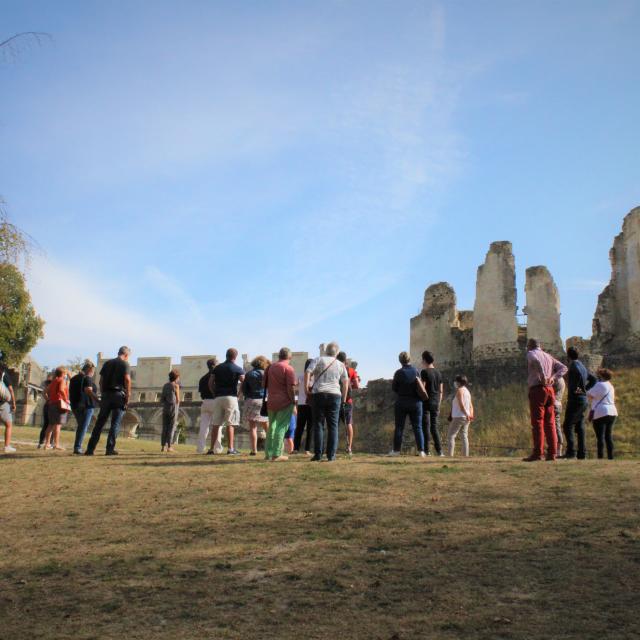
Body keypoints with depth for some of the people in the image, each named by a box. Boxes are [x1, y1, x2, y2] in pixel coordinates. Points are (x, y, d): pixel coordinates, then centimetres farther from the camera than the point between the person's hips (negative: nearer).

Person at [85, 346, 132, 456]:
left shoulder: (107, 363, 16)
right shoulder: (125, 364, 0)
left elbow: (101, 380, 13)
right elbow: (127, 379, -13)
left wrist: (102, 394, 15)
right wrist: (128, 396, -9)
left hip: (106, 394, 5)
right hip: (119, 394, -4)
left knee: (100, 422, 6)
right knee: (115, 423, 0)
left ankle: (90, 449, 3)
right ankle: (110, 449, -5)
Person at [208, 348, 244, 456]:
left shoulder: (218, 368, 12)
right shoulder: (237, 369, 0)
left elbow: (210, 383, 8)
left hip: (218, 397, 4)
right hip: (231, 397, -4)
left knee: (216, 424, 5)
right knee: (230, 424, -2)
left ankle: (212, 448, 4)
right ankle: (231, 448, -5)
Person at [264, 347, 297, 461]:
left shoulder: (271, 367, 13)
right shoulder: (288, 368, -9)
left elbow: (265, 384, 16)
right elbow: (291, 387, -15)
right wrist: (293, 402, -9)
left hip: (271, 402, 6)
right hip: (284, 403, -6)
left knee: (271, 427, 15)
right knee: (281, 427, -3)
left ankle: (268, 453, 17)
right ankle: (276, 454, -6)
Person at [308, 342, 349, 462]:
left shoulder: (319, 360, 5)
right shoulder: (340, 364, 13)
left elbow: (308, 372, -8)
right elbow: (345, 383, 10)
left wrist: (307, 387, 1)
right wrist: (344, 398, 16)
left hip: (319, 394, -1)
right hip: (335, 395, 2)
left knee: (318, 425, 1)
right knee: (333, 426, 5)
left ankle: (318, 454, -2)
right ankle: (331, 455, 1)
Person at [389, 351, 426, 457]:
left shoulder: (399, 373, -13)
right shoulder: (416, 371, -3)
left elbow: (394, 388, -6)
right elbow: (421, 387, 3)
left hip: (401, 403, -2)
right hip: (416, 402, 2)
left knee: (399, 427, 5)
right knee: (418, 427, 6)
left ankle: (396, 450, 5)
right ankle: (421, 450, 1)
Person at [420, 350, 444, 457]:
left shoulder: (424, 372, -8)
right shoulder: (438, 373, 12)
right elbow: (441, 391, 14)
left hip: (426, 401, -6)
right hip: (436, 402, 6)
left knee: (425, 426, -2)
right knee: (434, 426, 10)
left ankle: (426, 450, -3)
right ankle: (439, 450, 4)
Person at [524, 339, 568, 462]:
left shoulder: (531, 354, 1)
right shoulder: (549, 356, 23)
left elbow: (536, 361, -22)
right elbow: (563, 368, 15)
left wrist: (543, 377, -18)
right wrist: (553, 378, 2)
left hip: (537, 389, -6)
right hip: (549, 390, 6)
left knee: (537, 422, -8)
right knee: (550, 422, 7)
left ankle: (537, 453, -11)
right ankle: (552, 453, 4)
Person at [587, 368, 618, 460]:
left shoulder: (599, 385, -10)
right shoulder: (611, 386, 16)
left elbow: (589, 395, -11)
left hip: (601, 413, -8)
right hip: (612, 412, 8)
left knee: (600, 436, -7)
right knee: (608, 436, 12)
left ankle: (600, 456, -10)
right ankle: (610, 456, 12)